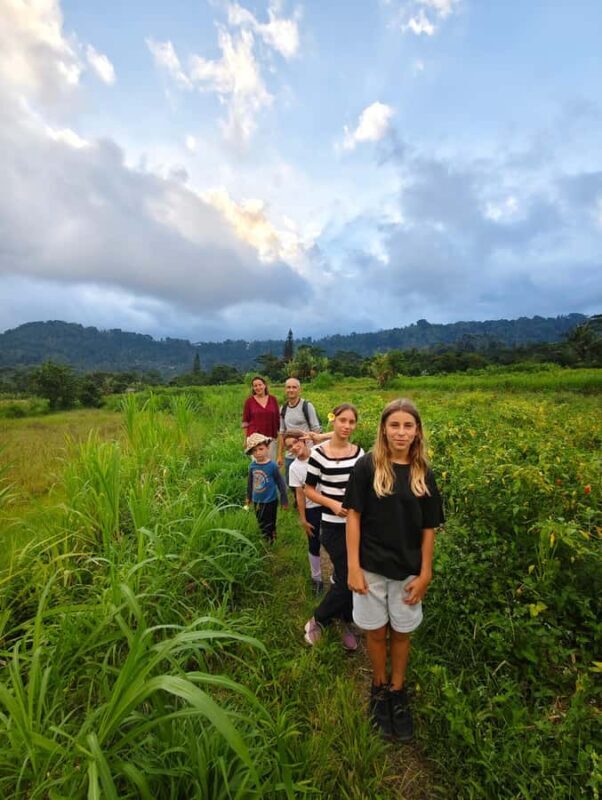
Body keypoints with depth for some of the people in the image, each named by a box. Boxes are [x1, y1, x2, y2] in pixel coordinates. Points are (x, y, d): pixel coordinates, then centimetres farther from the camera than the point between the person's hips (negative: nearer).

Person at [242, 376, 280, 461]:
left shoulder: (273, 399, 4)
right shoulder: (249, 401, 0)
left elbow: (278, 418, 9)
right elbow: (245, 421, 3)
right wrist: (245, 439, 1)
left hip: (271, 438, 2)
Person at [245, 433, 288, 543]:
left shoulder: (272, 465, -20)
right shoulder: (252, 466, -8)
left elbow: (280, 483, -12)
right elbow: (250, 482, 8)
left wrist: (284, 500, -7)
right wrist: (249, 497, 18)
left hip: (270, 501, -5)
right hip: (257, 501, 5)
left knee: (269, 524, 12)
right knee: (261, 523, 22)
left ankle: (271, 541, 32)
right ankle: (265, 540, 44)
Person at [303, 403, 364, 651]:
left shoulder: (359, 452, 1)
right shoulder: (319, 454, -13)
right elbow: (309, 490, -6)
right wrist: (333, 504, -18)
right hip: (334, 527, -4)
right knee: (347, 580, -1)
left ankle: (346, 622, 38)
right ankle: (317, 620, 26)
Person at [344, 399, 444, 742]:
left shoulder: (423, 474, -4)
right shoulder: (367, 466, -13)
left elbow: (428, 528, 2)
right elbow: (354, 516, -9)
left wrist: (425, 574, 1)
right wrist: (353, 567, -11)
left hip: (408, 570, 2)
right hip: (372, 567, -2)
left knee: (401, 633, 18)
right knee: (376, 632, 15)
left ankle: (398, 691, 43)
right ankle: (379, 687, 42)